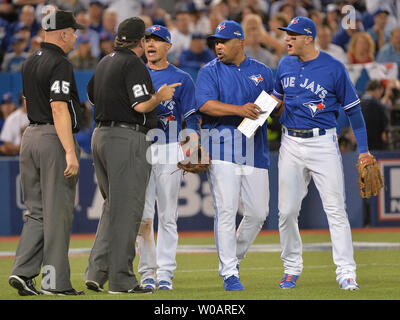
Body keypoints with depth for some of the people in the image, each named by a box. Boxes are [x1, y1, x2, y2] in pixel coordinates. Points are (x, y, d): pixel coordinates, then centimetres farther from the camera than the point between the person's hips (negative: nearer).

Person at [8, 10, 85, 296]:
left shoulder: (30, 64, 14)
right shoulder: (60, 65, -14)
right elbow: (58, 109, -22)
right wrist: (70, 151, -26)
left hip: (30, 136, 8)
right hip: (55, 140, -8)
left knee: (37, 212, 11)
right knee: (57, 212, -3)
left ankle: (23, 271, 0)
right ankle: (56, 281, -1)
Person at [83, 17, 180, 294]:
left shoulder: (105, 63, 15)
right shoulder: (133, 65, -12)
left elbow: (93, 96, 27)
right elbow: (141, 106, -19)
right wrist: (161, 96, -2)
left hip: (101, 135, 9)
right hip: (128, 139, -9)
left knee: (113, 206, 15)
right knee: (126, 210, -5)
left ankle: (97, 272, 7)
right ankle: (121, 279, -4)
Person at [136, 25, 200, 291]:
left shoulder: (181, 79, 7)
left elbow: (192, 118, 4)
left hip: (170, 149, -1)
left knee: (167, 215, -1)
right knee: (143, 215, -4)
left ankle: (165, 274, 2)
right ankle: (147, 272, 3)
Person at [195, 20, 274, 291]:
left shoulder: (263, 72, 15)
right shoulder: (210, 72, 4)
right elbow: (205, 104, -11)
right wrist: (239, 110, -25)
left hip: (256, 151, 4)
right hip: (223, 145, -3)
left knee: (258, 212, 2)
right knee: (226, 210, -9)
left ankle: (234, 258, 24)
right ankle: (229, 274, -5)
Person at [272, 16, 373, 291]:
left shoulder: (334, 69, -7)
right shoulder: (285, 65, 7)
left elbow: (353, 109, -2)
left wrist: (363, 149, -4)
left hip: (323, 142, -4)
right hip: (291, 142, 4)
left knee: (335, 208, -7)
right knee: (287, 211, 3)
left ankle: (346, 273, -6)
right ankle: (292, 268, 18)